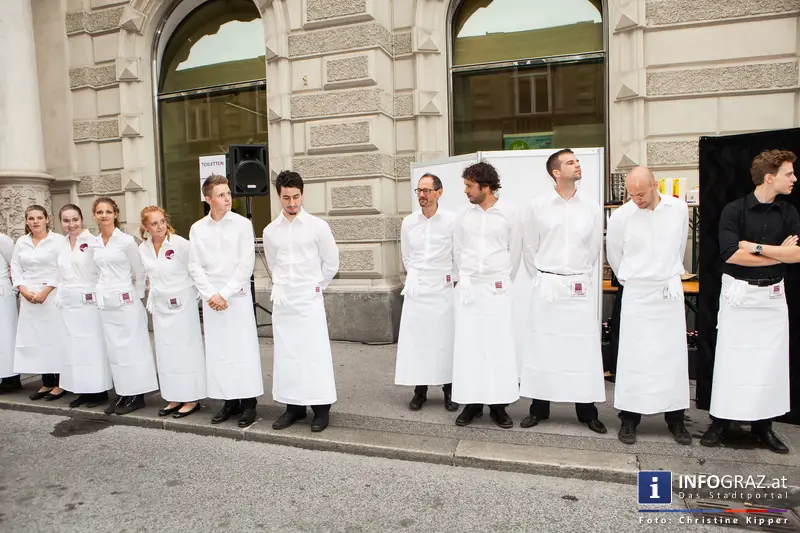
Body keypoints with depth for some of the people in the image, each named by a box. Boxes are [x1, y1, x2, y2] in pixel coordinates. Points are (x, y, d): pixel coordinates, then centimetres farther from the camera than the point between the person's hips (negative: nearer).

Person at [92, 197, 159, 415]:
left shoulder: (126, 240, -6)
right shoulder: (94, 243, 9)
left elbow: (139, 273, -2)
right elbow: (100, 272, 18)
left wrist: (136, 299, -1)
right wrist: (101, 293, 11)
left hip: (125, 301, -6)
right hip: (104, 303, 6)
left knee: (131, 347, 0)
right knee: (114, 349, 10)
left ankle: (136, 395, 8)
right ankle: (122, 393, 19)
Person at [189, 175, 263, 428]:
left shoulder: (242, 224, -2)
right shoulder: (197, 229, 7)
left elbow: (246, 263, -7)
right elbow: (195, 266, 5)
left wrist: (225, 294, -11)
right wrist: (210, 294, -7)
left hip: (238, 295, -3)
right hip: (210, 297, 3)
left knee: (243, 347, -2)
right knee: (217, 350, 6)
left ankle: (248, 402, 8)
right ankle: (229, 401, 17)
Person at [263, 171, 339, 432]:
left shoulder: (318, 226, -5)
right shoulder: (270, 231, 6)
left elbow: (331, 262, 2)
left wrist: (314, 286, 8)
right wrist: (283, 286, 13)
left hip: (309, 299, -4)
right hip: (282, 300, 4)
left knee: (314, 353, -2)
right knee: (286, 354, 8)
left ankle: (322, 408, 9)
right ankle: (294, 406, 20)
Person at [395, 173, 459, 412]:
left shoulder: (451, 220, -5)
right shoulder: (408, 222, 5)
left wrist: (455, 280, 6)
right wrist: (415, 277, 13)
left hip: (442, 287, -2)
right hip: (416, 288, 3)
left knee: (444, 338, 1)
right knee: (415, 338, 3)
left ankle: (449, 389, 13)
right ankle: (420, 389, 13)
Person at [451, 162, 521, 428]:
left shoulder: (509, 214, -2)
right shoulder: (463, 216, 4)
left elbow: (515, 253, 5)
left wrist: (503, 281, 10)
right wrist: (467, 278, 12)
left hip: (497, 289, -2)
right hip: (467, 288, 2)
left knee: (498, 345, 0)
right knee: (468, 345, 2)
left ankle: (498, 404, 11)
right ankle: (472, 402, 12)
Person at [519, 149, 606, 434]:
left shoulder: (592, 209, 5)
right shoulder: (537, 207, 0)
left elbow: (594, 250, 12)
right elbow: (529, 249, 6)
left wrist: (579, 276, 13)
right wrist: (541, 279, 8)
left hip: (580, 287, 1)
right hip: (546, 287, -1)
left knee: (583, 348, 4)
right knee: (543, 346, 4)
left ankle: (587, 410, 18)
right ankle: (539, 408, 17)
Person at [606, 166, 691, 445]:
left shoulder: (679, 209, -1)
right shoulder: (620, 217, -10)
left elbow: (679, 248, 15)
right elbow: (614, 256, 6)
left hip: (671, 291, 3)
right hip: (637, 294, -3)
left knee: (674, 356, 8)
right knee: (634, 358, 0)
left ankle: (675, 419, 21)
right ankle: (629, 419, 13)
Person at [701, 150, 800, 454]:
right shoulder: (734, 210, -7)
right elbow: (730, 254, -19)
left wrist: (755, 247, -16)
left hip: (773, 295, 4)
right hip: (738, 293, -4)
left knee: (771, 360, 9)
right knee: (730, 358, 2)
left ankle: (763, 425, 22)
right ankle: (720, 422, 14)